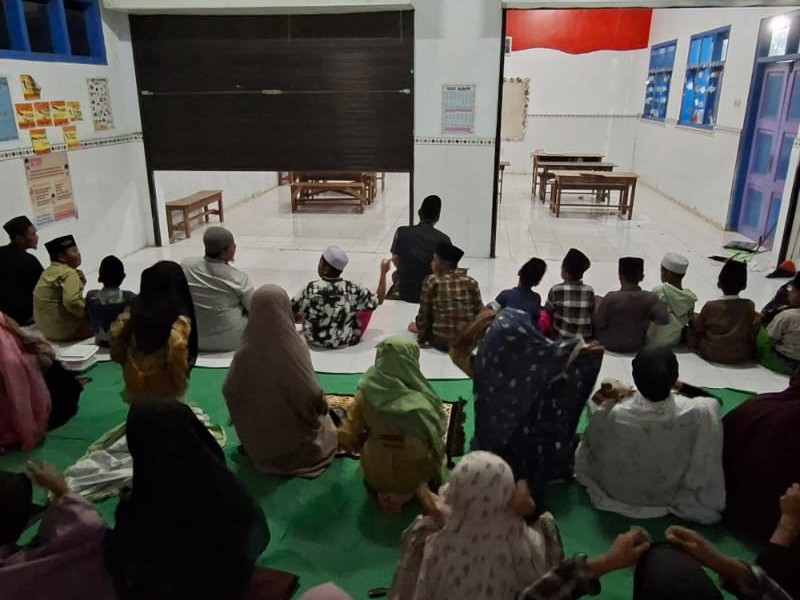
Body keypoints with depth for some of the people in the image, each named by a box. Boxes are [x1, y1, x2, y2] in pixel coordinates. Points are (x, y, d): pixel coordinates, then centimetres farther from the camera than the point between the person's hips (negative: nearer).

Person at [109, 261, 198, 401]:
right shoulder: (179, 316, -16)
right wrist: (181, 379, -14)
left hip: (135, 378, 5)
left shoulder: (136, 305, 0)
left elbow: (115, 334, 2)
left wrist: (124, 360, 17)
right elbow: (177, 347, -28)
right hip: (164, 385, -5)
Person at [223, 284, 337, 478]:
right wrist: (322, 405, 0)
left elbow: (230, 392, -8)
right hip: (297, 440, -3)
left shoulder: (245, 351, -19)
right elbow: (311, 394, -24)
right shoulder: (293, 348, -29)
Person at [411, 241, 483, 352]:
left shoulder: (431, 281, -4)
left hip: (441, 341, 0)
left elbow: (424, 314, -1)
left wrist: (420, 328, 17)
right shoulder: (471, 282, 2)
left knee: (412, 326, 28)